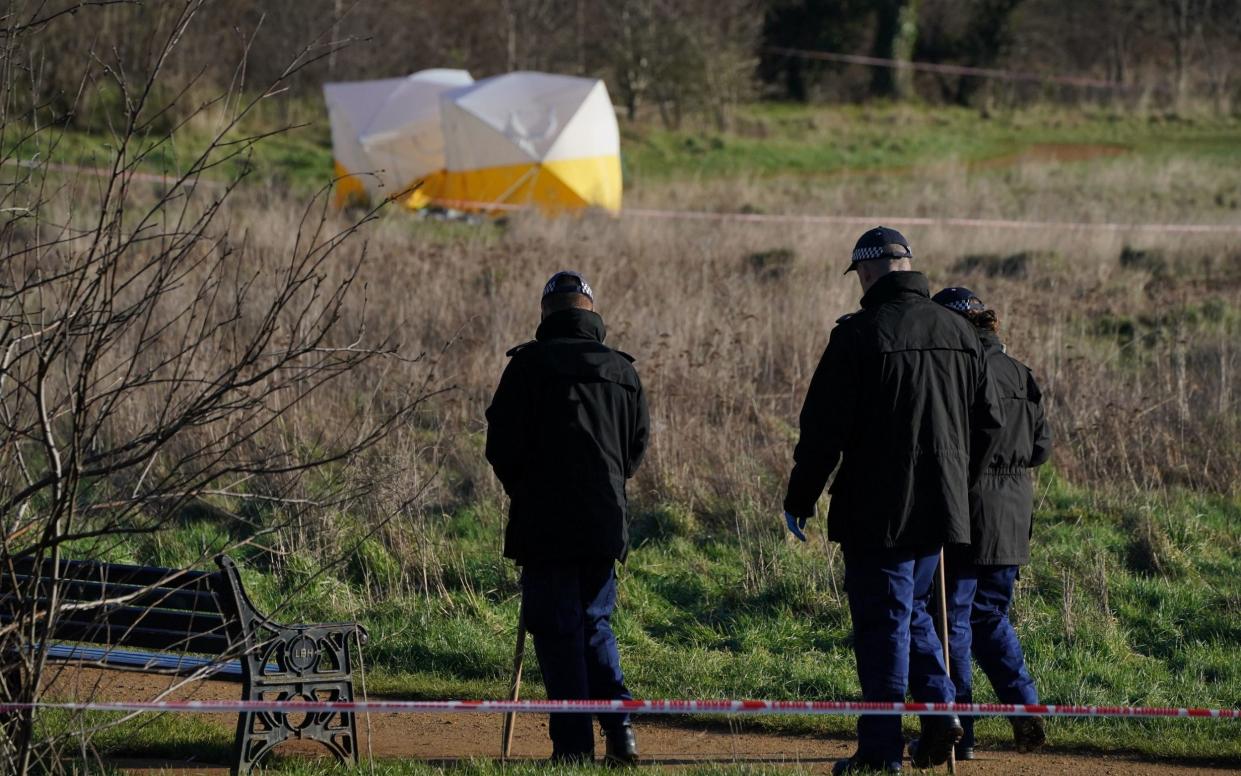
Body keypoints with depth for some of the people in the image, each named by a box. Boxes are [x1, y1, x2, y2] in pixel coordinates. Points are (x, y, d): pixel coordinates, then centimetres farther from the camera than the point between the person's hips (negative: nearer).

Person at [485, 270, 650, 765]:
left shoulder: (530, 363, -5)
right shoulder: (623, 371, 9)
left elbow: (502, 444, -5)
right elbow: (638, 445, 14)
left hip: (546, 524, -4)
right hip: (606, 522, 4)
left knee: (558, 632, 0)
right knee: (595, 624, 17)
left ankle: (574, 744, -4)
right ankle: (620, 726, 1)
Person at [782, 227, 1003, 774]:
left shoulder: (859, 335, -12)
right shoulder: (960, 333, 7)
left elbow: (823, 427, -12)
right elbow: (988, 421, 13)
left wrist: (799, 500, -2)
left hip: (877, 510, -6)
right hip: (941, 506, 6)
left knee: (882, 623, 0)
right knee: (912, 609, 21)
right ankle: (940, 708, 3)